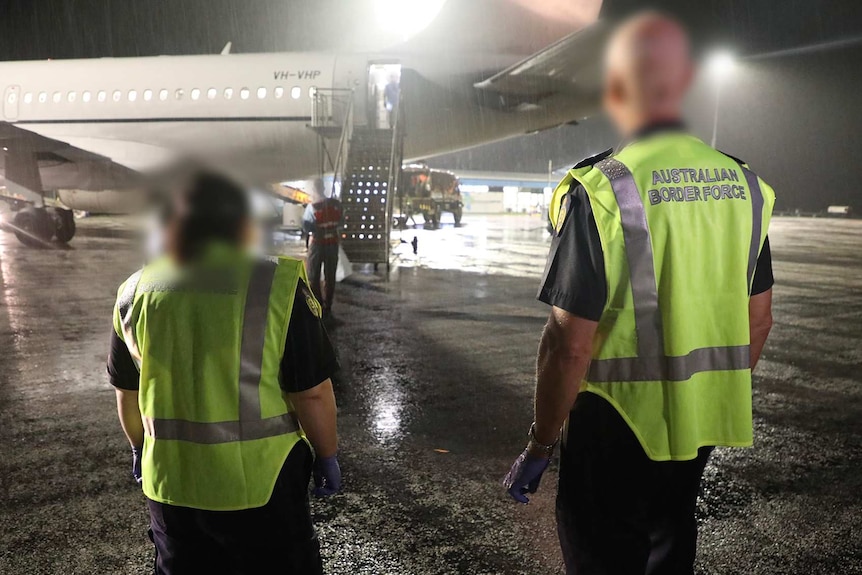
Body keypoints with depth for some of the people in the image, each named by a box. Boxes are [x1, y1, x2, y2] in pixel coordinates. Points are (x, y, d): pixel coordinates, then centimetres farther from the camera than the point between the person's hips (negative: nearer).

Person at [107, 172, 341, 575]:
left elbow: (127, 391, 10)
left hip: (170, 477, 4)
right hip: (260, 478, -3)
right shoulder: (277, 286, -15)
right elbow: (311, 392, -13)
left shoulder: (135, 291, -1)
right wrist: (327, 456, 1)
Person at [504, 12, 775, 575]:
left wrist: (540, 445, -9)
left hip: (617, 424, -5)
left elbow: (570, 343, -21)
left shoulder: (601, 190, -20)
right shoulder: (743, 184, -1)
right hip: (700, 423, 6)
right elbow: (758, 319, 8)